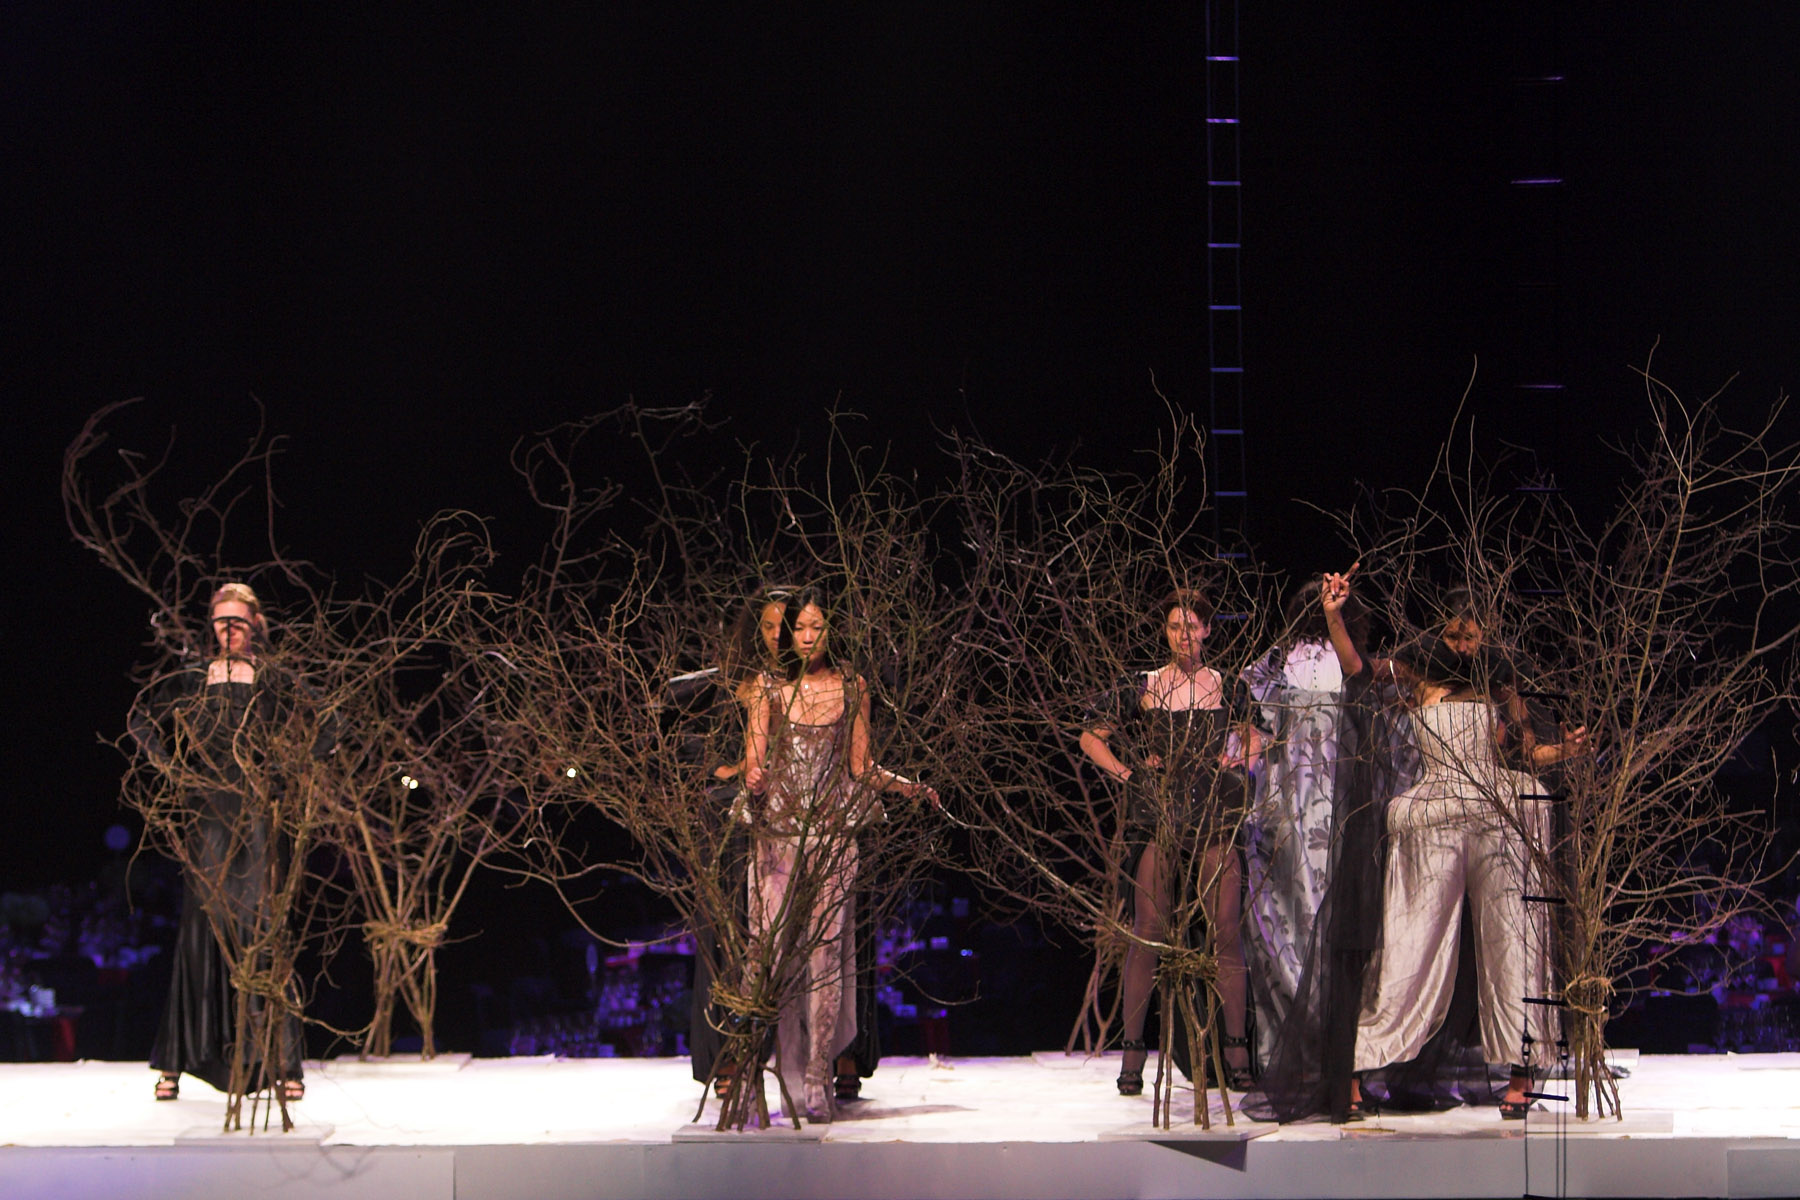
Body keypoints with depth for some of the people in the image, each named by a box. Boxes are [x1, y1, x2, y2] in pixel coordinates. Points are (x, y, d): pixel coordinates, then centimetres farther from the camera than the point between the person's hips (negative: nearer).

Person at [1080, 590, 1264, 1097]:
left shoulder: (1227, 688, 11)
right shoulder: (1143, 689, 9)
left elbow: (1256, 742, 20)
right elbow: (1091, 738, 15)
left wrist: (1238, 761, 1)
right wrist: (1126, 771, 3)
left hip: (1215, 816, 1)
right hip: (1156, 815, -1)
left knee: (1227, 930, -4)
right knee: (1148, 932, -5)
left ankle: (1237, 1053, 1)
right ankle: (1132, 1053, 1)